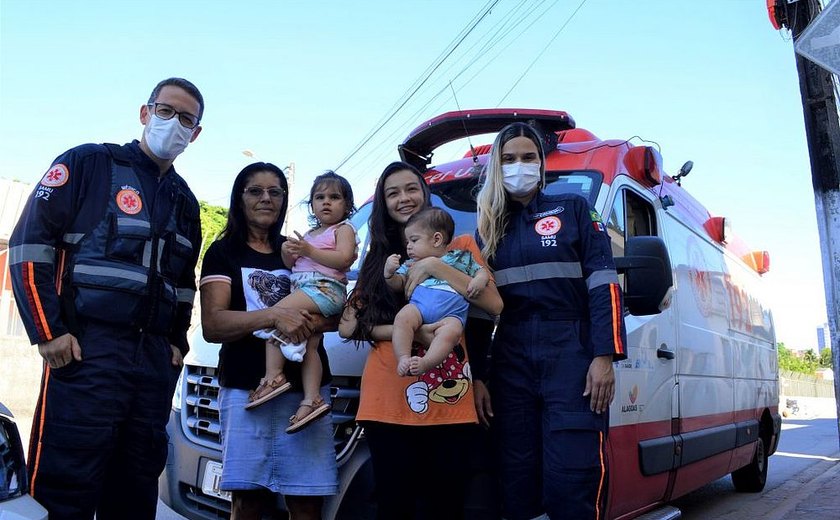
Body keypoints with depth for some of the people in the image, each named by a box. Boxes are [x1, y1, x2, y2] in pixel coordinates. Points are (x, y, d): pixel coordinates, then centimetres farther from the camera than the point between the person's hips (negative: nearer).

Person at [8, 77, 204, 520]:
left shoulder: (185, 201, 20)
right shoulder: (88, 163, 2)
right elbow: (28, 246, -4)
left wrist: (177, 341, 13)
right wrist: (48, 332, -11)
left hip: (156, 361, 6)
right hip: (87, 351, -5)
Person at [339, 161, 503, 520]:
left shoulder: (460, 247, 10)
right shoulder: (378, 258, 15)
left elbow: (493, 305, -4)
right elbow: (352, 325, 4)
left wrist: (436, 267, -12)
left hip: (450, 404, -1)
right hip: (389, 402, 1)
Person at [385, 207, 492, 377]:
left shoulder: (461, 258, 22)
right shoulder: (412, 264, 28)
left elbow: (482, 272, 24)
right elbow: (398, 284, 20)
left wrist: (480, 280, 0)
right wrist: (389, 273, -1)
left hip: (451, 313, -2)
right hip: (418, 304, 2)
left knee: (451, 331, -36)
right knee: (402, 318, -31)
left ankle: (424, 363, -46)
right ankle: (403, 359, -34)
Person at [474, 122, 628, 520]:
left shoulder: (573, 209, 8)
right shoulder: (489, 229, 16)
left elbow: (603, 285, -1)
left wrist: (604, 356, -12)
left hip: (571, 353, -3)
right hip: (511, 359, 3)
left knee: (572, 483, -8)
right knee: (516, 482, 4)